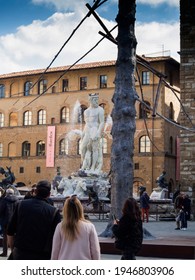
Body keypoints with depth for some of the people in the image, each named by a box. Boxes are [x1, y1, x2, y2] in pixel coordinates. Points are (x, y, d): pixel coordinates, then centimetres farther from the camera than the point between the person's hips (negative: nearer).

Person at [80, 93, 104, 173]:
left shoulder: (100, 110, -1)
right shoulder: (86, 111, 19)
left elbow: (102, 123, -8)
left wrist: (99, 133, -19)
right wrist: (83, 133, 16)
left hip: (95, 130, -6)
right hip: (87, 131, 6)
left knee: (94, 148, -8)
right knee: (83, 148, -1)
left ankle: (93, 167, -9)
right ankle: (84, 166, 6)